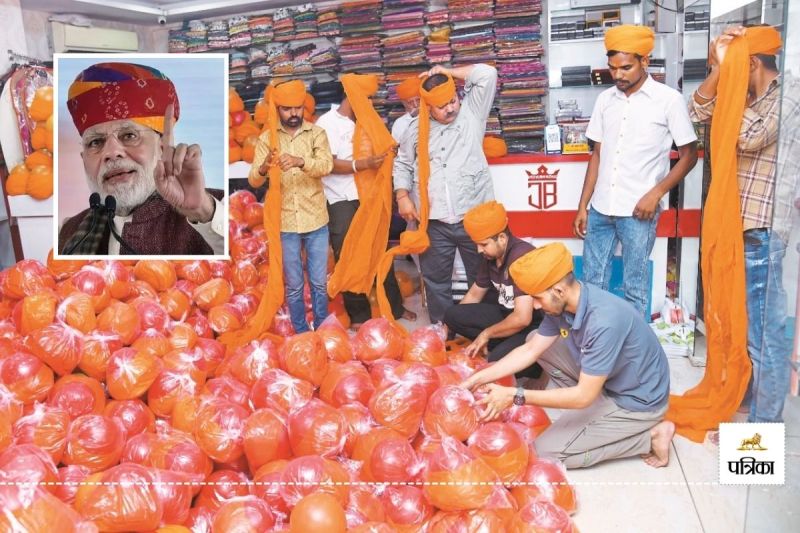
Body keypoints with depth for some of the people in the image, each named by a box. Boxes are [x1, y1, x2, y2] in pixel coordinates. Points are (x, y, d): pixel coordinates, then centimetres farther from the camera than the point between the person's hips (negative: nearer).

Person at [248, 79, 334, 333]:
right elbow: (253, 181, -6)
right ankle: (301, 333, 26)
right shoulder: (266, 138, 1)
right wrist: (264, 167, -29)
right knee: (293, 285, 10)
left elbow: (327, 165, -18)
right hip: (285, 224, 0)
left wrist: (300, 161, -37)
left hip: (316, 221, 0)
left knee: (319, 282, 10)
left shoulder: (317, 133, -1)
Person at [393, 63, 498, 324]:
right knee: (435, 282, 12)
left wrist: (448, 72, -2)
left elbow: (487, 75, -7)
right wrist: (402, 196, 1)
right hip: (434, 221, 2)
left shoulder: (472, 112, 2)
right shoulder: (417, 128, 7)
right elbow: (402, 164, 14)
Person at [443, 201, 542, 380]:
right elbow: (474, 294, 17)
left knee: (498, 361, -33)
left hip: (538, 323, -8)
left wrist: (486, 334, -16)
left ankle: (541, 365, -4)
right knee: (452, 314, -5)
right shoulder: (490, 257, -1)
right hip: (508, 314, 8)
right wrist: (447, 327, 11)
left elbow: (522, 318, -31)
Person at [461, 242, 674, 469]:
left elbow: (583, 396, -30)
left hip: (638, 401, -8)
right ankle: (599, 411, 8)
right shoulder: (563, 303, -10)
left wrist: (514, 396, -28)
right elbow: (530, 350, -1)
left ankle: (649, 437, 0)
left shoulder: (605, 321, -36)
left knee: (546, 451, -8)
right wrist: (477, 379, -7)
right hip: (608, 381, 8)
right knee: (537, 340, 4)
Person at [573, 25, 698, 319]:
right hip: (600, 209, 5)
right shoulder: (605, 99, 8)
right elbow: (597, 155, 12)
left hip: (637, 211, -4)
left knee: (634, 286, 5)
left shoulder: (668, 99, -5)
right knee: (591, 283, 11)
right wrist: (582, 206, 8)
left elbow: (689, 154, -1)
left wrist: (655, 193, -13)